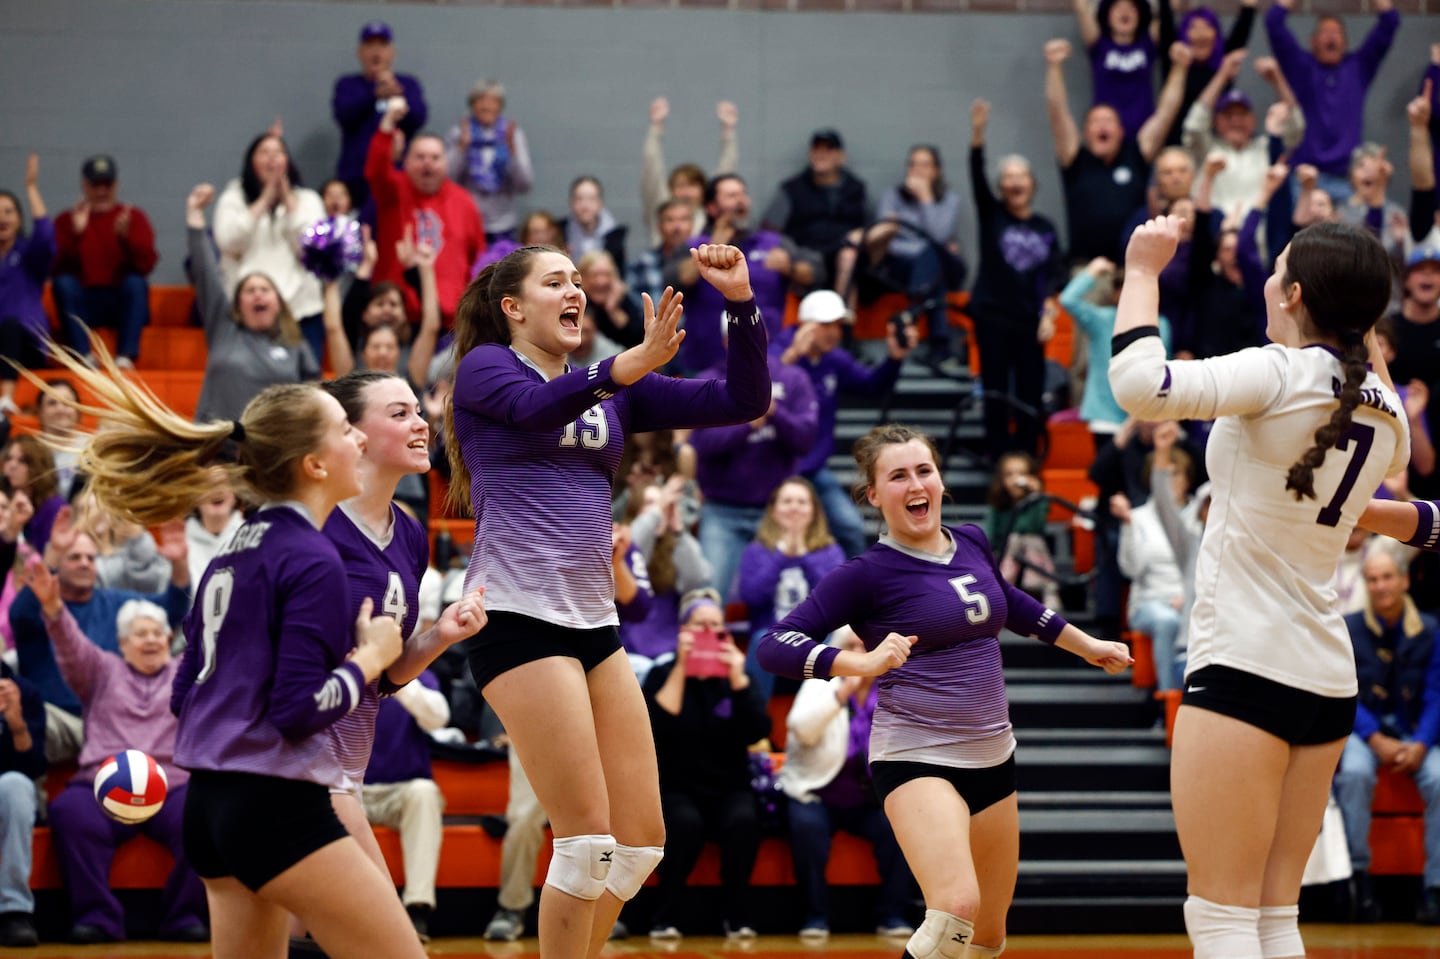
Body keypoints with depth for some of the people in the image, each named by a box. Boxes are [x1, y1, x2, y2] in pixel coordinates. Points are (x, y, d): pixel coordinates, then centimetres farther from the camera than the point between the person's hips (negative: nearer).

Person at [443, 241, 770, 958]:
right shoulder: (485, 366, 0)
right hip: (519, 621, -7)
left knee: (642, 840, 6)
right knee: (589, 838, -11)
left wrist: (742, 302, -4)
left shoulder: (612, 391, 17)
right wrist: (628, 367, -43)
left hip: (594, 624, 7)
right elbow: (534, 405, -25)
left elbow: (742, 401, 11)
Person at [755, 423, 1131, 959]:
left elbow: (1011, 606, 28)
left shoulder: (972, 545, 6)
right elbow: (775, 645, -17)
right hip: (916, 756, -7)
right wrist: (864, 662, -30)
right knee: (956, 909, -29)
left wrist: (1086, 645, 35)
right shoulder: (869, 573, -11)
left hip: (992, 755, 7)